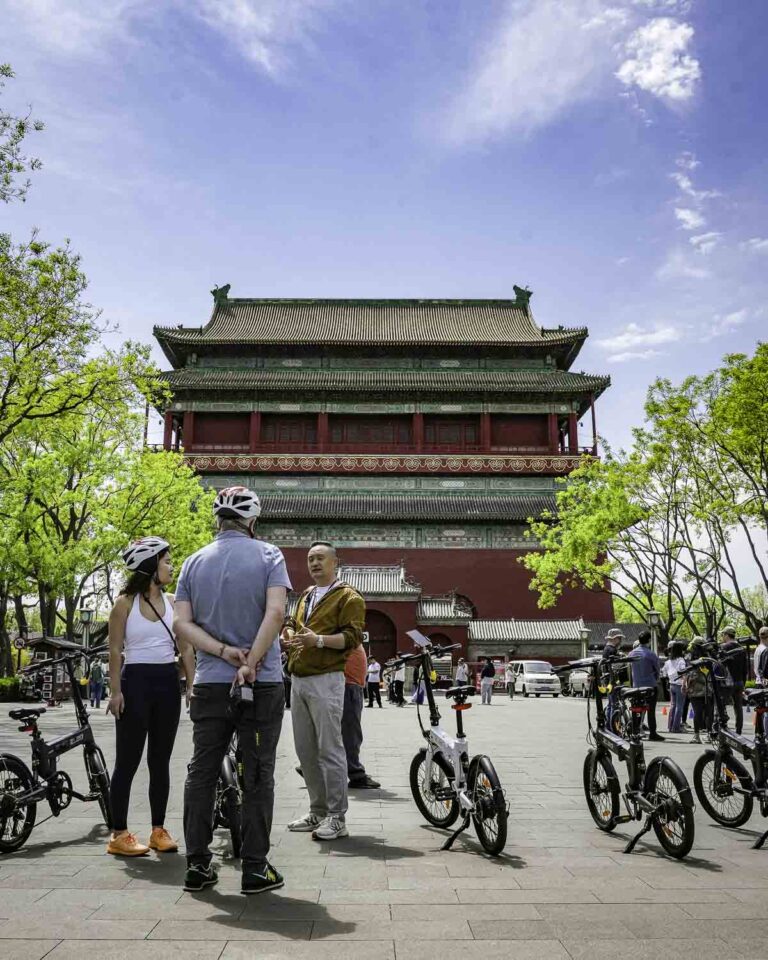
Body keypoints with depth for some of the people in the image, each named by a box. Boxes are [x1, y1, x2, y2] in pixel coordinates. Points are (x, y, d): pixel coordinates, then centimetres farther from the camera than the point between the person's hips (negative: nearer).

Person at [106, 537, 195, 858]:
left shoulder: (173, 602, 8)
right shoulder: (125, 603, -3)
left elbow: (185, 649, 7)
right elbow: (115, 650, -4)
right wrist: (116, 690, -11)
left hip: (168, 683, 4)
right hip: (136, 682, -4)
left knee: (160, 760, 10)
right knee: (127, 761, 1)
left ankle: (159, 830, 18)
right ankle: (119, 834, 11)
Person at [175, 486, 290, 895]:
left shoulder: (195, 562, 7)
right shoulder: (268, 555, -4)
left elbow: (182, 623, -3)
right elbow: (275, 612, -18)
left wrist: (223, 651, -10)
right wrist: (251, 662, -17)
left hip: (209, 683, 3)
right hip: (262, 685, -3)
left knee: (201, 773, 13)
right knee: (257, 777, 6)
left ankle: (197, 865, 20)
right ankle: (255, 868, 12)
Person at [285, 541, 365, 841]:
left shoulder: (348, 597, -2)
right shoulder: (306, 596, 22)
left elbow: (352, 637, -13)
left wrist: (318, 640, -27)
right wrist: (291, 642, 9)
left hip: (325, 681, -8)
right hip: (298, 679, 8)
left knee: (330, 750, -6)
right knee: (305, 750, 11)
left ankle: (337, 817, 3)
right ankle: (317, 812, 22)